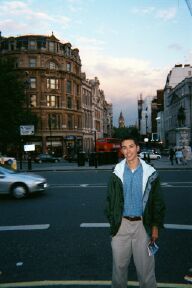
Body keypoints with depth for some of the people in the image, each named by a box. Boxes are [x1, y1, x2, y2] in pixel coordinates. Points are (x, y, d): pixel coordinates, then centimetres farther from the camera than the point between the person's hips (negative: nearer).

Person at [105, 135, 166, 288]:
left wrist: (156, 226, -3)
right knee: (119, 264, 13)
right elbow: (111, 200, 5)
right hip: (122, 223, 2)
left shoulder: (150, 173, -4)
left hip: (142, 224, -1)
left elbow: (157, 201, 0)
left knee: (145, 264, 8)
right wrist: (113, 223, 2)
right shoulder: (117, 173, 0)